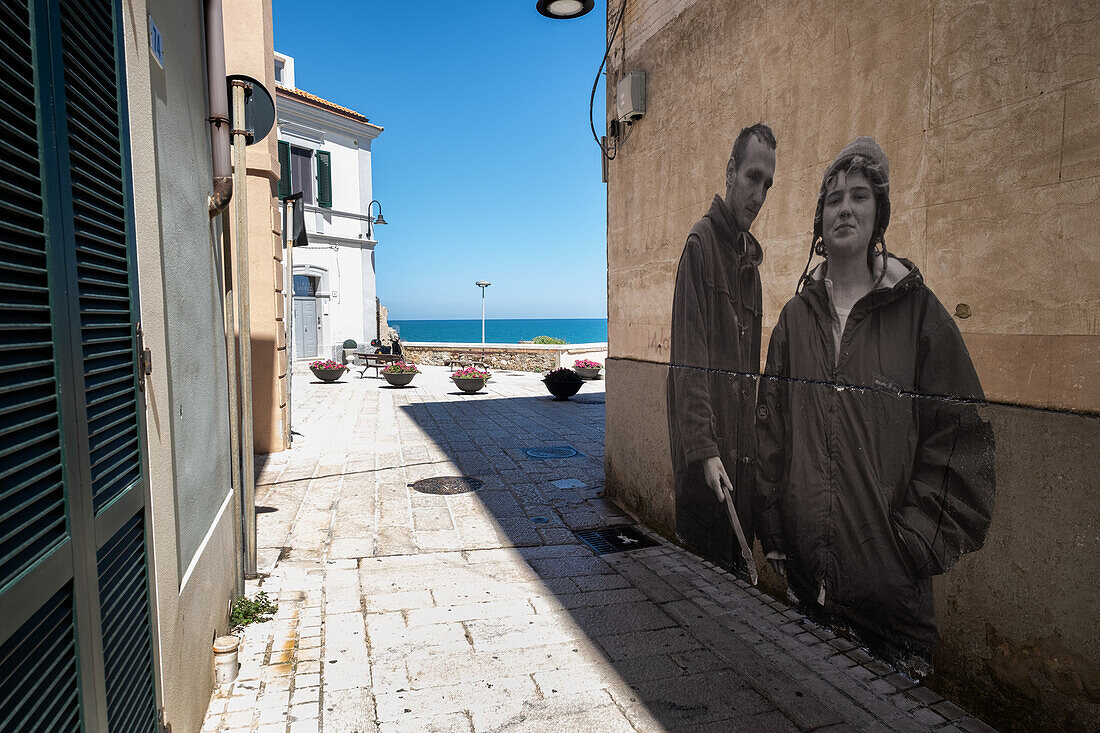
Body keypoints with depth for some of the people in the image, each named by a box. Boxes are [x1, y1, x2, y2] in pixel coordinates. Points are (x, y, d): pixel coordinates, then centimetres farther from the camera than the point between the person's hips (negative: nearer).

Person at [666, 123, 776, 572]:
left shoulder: (751, 258, 17)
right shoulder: (701, 243, -8)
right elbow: (690, 361, -17)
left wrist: (751, 448, 17)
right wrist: (705, 450, -21)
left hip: (740, 456, 8)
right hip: (704, 462, -8)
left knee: (737, 564, 15)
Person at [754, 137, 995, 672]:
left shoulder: (916, 309, -3)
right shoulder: (796, 316, 5)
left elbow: (957, 432, -4)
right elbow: (771, 428, 6)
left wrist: (917, 538, -8)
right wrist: (774, 535, 4)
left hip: (887, 563, -2)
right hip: (806, 558, 3)